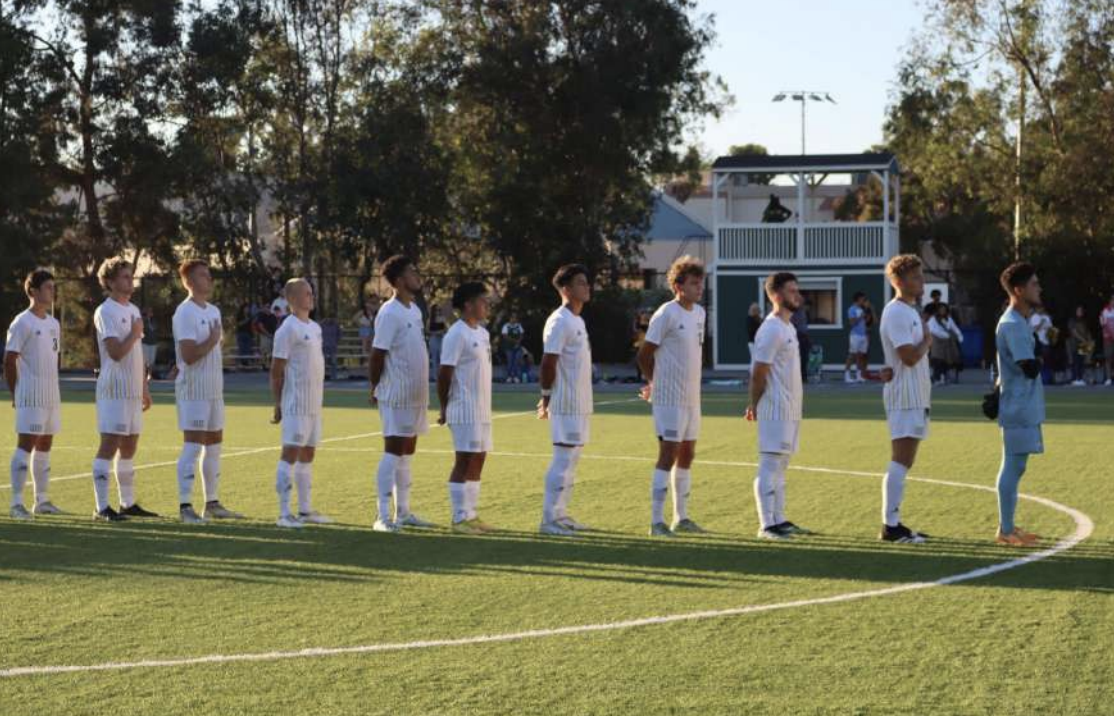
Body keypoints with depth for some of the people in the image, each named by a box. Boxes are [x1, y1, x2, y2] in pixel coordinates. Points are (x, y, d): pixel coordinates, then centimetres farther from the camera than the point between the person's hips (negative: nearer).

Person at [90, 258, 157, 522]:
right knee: (109, 445, -9)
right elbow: (116, 352, -21)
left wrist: (144, 387, 19)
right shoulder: (105, 312, -11)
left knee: (129, 447, 12)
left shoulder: (133, 310, 16)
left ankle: (128, 503, 20)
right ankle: (101, 507, -8)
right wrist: (135, 333, -8)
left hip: (133, 391, 9)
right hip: (114, 389, -9)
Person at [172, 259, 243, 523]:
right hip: (193, 389, -9)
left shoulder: (214, 311, 16)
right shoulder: (185, 313, -13)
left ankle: (212, 503, 19)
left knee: (214, 445, 12)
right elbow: (189, 355, -20)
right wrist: (212, 341, -11)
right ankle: (185, 506, -8)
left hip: (214, 389, 9)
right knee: (193, 446, -10)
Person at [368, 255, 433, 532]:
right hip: (396, 395, -8)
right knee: (393, 451, -8)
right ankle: (383, 517, -7)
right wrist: (374, 389, -10)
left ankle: (403, 513, 17)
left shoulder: (414, 310, 12)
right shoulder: (389, 313, -15)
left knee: (407, 451, 11)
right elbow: (377, 354, -14)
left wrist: (423, 390, 16)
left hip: (416, 395, 8)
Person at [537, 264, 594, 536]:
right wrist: (546, 398, -15)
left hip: (580, 403, 10)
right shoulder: (559, 322, -14)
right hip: (566, 404, -10)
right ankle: (550, 519, -5)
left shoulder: (577, 321, 16)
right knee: (564, 458, -8)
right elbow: (548, 362, -18)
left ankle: (561, 514, 19)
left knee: (572, 457, 12)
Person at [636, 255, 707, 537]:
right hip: (670, 398, -8)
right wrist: (655, 384, 2)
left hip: (692, 397, 8)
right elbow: (644, 354, -10)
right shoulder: (666, 314, -14)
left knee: (687, 455, 13)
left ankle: (681, 517, 23)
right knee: (669, 454, -9)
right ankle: (657, 522, -7)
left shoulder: (699, 312, 11)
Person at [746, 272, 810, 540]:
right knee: (770, 465, -7)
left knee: (780, 467, 13)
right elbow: (758, 373, -16)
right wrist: (755, 405, -7)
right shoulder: (771, 330, -16)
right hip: (776, 409, -10)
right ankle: (767, 525, -6)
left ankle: (779, 520, 18)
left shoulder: (788, 327, 15)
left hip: (789, 409, 10)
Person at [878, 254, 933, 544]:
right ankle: (890, 525, -10)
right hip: (905, 397, -10)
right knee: (901, 461, -11)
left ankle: (894, 522, 14)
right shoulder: (896, 313, -14)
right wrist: (927, 341, -7)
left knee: (904, 462, 11)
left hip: (916, 397, 10)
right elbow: (910, 356, -21)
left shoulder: (910, 311, 18)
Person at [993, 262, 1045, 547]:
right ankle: (1005, 531, -2)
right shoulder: (1013, 325, -17)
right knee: (1013, 467, -6)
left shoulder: (1019, 322, 15)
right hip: (1019, 409, -10)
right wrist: (1041, 356, -3)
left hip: (1024, 409, 10)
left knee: (1015, 466, 13)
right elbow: (1030, 368, -22)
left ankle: (1009, 527, 18)